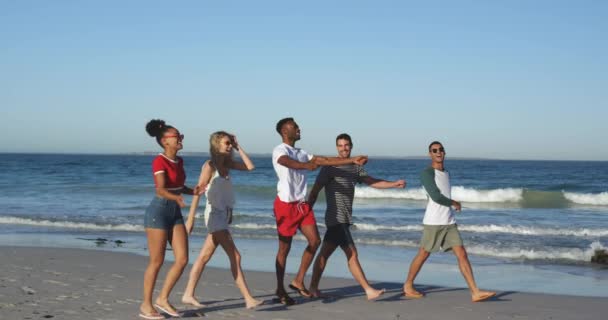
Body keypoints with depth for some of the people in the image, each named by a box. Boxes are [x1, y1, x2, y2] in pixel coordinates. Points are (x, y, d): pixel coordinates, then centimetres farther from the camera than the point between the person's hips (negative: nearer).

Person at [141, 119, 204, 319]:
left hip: (175, 212, 8)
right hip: (158, 211, -8)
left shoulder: (179, 161, 9)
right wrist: (176, 198, -45)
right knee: (157, 262, -2)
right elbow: (161, 190, -27)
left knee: (182, 259, 0)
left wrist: (192, 191, 2)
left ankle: (162, 299, 13)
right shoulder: (159, 161, -15)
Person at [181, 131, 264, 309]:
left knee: (204, 257, 11)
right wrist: (191, 218, -21)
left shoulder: (226, 164, 10)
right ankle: (249, 299, -7)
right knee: (235, 257, -9)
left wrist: (238, 148, 6)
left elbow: (250, 167, 6)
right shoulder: (210, 165, -11)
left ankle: (188, 295, 18)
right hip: (215, 214, -8)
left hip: (224, 214, 8)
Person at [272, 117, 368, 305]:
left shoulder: (301, 154, 18)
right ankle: (280, 290, 11)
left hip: (302, 204, 7)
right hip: (286, 205, -7)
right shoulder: (280, 151, -6)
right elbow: (287, 162, -29)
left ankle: (298, 281, 11)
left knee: (315, 241, -1)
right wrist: (306, 166, -48)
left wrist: (353, 161, 5)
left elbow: (325, 160, 13)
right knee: (284, 248, -1)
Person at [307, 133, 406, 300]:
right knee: (352, 255, -8)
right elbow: (315, 190, -12)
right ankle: (368, 290, -7)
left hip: (345, 218, 8)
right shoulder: (330, 167, -9)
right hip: (337, 218, -8)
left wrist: (394, 184, -5)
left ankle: (313, 287, 20)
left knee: (324, 254, 13)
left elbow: (373, 182, 8)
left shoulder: (355, 168, 14)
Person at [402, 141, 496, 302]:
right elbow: (436, 197, -16)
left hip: (449, 222, 6)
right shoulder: (426, 173, -8)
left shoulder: (446, 173, 18)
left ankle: (475, 292, -8)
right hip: (433, 222, -6)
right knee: (423, 255, 5)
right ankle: (408, 286, 24)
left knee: (462, 254, -4)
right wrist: (455, 203, -5)